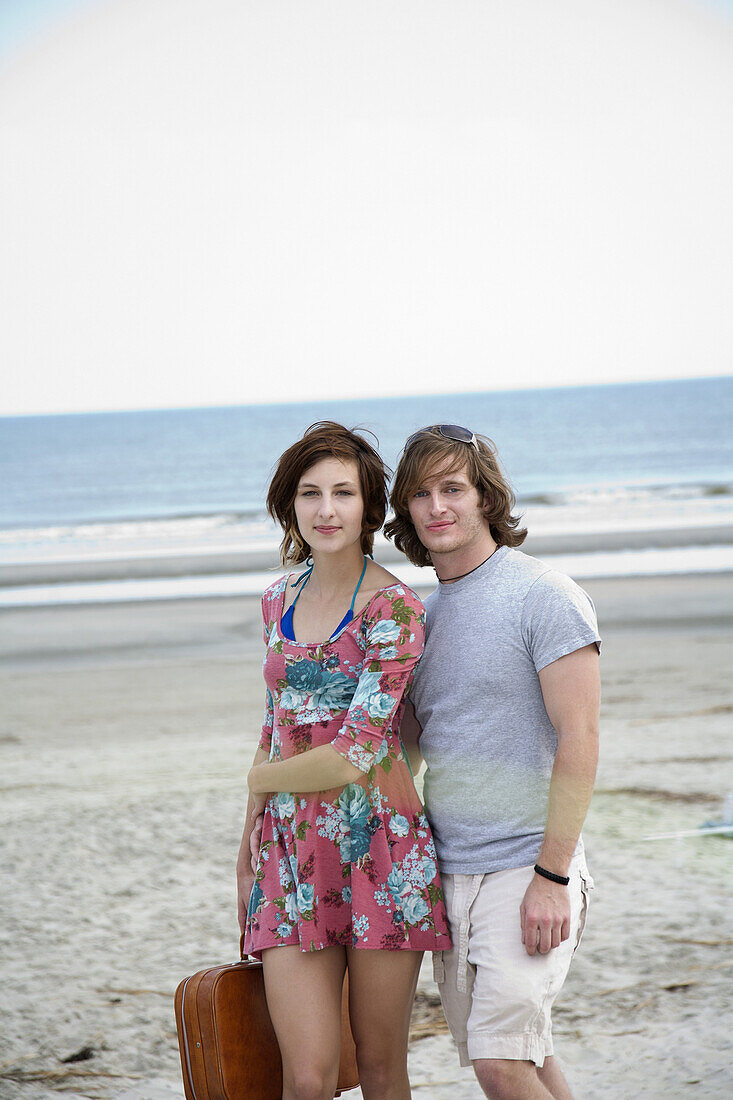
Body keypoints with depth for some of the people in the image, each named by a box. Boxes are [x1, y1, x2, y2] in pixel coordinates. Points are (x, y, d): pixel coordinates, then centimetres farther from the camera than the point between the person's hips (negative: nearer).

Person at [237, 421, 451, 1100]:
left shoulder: (392, 609, -10)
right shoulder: (280, 599, 10)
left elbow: (354, 756, -15)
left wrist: (261, 780, 1)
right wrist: (248, 843, 21)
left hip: (379, 850, -4)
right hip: (293, 852, 4)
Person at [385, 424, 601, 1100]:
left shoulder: (545, 596, -9)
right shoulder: (425, 613, 14)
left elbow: (579, 740, -14)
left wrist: (551, 878, -20)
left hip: (527, 870, -7)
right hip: (447, 869, 7)